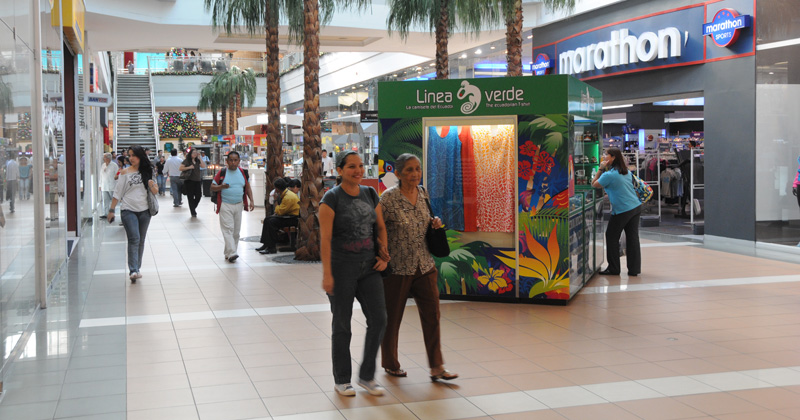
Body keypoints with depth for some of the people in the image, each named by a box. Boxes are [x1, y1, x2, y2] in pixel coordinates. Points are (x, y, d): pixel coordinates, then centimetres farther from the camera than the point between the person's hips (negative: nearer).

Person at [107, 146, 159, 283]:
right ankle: (133, 270, -19)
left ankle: (137, 268, 21)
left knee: (141, 240, 10)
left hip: (144, 210, 4)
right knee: (134, 239, -15)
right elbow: (117, 192, 1)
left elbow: (155, 192, 11)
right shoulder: (125, 172, 0)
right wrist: (112, 210, -1)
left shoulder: (147, 172, 8)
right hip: (128, 210, -3)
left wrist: (153, 186, -11)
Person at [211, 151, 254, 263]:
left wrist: (251, 201, 3)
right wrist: (221, 187, -21)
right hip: (225, 205, -4)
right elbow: (212, 187, 0)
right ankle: (231, 253, -19)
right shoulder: (222, 172, -3)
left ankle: (228, 253, 17)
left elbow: (248, 187, 14)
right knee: (228, 229, -13)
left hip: (238, 205, 4)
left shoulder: (243, 172, 7)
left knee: (236, 230, 6)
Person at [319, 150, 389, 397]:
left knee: (378, 319, -4)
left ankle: (366, 376, 11)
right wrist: (326, 274, -19)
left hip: (368, 268, 5)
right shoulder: (332, 198, -10)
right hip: (341, 267, -5)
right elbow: (325, 238, -15)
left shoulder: (370, 194, 7)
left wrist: (384, 256, 1)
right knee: (342, 323, 5)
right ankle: (341, 380, 20)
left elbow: (380, 227, 15)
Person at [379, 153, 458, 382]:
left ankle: (436, 367, 7)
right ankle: (390, 364, 27)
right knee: (392, 317, 9)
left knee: (432, 314, 0)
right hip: (398, 267, -5)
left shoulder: (423, 193, 6)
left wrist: (434, 222, 1)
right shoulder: (389, 198, -13)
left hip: (425, 266, 5)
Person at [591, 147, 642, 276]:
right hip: (636, 207, 7)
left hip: (622, 211, -7)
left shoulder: (609, 175, -14)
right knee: (633, 238, 8)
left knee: (612, 237, 6)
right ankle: (634, 269, 10)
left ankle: (613, 269, 11)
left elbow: (594, 184, -3)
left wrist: (601, 168, -3)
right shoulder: (626, 172, 11)